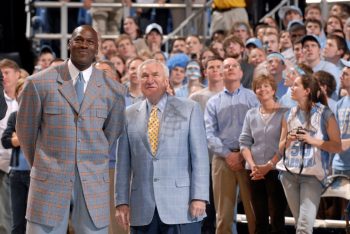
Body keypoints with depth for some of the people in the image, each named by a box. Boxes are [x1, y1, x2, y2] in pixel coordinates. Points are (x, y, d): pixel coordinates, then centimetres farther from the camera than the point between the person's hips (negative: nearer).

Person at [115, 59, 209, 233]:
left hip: (181, 206, -2)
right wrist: (122, 202, 4)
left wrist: (199, 197, -8)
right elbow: (123, 163, 10)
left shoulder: (189, 109, 5)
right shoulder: (129, 115, 10)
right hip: (142, 210, 2)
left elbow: (200, 157, 0)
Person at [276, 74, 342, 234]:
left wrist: (312, 140, -14)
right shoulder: (289, 115, 13)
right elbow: (281, 148, 19)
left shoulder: (324, 114, -2)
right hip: (289, 172, 5)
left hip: (312, 174, -5)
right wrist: (288, 140, -3)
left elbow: (337, 147, -4)